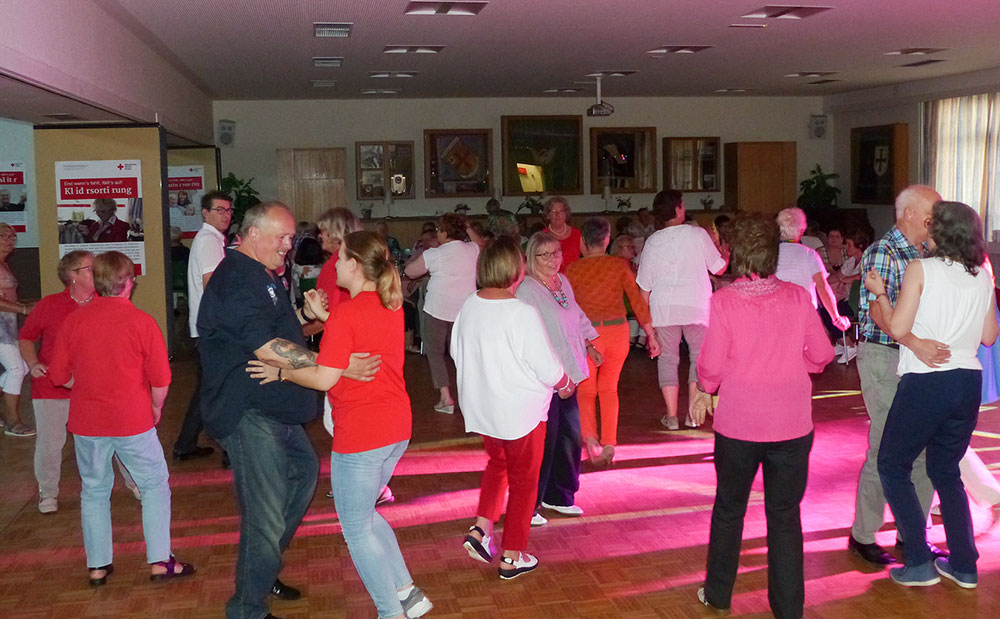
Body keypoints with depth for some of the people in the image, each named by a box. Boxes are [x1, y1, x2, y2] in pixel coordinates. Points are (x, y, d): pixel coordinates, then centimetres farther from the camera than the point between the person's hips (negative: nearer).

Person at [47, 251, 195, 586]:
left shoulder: (74, 319, -2)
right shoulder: (141, 321, -11)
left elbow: (59, 375, 3)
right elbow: (161, 378, -10)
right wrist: (156, 408, 7)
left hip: (86, 421, 3)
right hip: (132, 420, -3)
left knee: (94, 490, 16)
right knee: (154, 485, 11)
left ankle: (97, 565, 22)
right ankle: (160, 561, 10)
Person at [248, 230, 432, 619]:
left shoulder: (346, 314, -18)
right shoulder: (392, 306, 6)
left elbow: (324, 378, -20)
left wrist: (280, 373, -5)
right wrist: (327, 319, 15)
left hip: (360, 436, -8)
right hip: (397, 428, 9)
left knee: (357, 530, 7)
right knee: (364, 514, 25)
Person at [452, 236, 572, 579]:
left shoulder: (469, 306, -6)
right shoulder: (523, 314, -25)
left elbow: (456, 351, 8)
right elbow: (548, 369, -20)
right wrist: (565, 384, 2)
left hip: (480, 407, 6)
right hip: (521, 412, -6)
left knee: (497, 462, 29)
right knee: (523, 480, 12)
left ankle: (481, 528, 15)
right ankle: (512, 556, 21)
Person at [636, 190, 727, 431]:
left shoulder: (653, 241, 3)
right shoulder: (697, 234, -3)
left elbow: (644, 285, 6)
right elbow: (719, 268, 4)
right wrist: (726, 253, 26)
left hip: (663, 307, 1)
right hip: (697, 305, -1)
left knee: (667, 357, 9)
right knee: (699, 356, 11)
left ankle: (671, 415, 6)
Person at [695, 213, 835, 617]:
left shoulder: (724, 300, -13)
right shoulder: (797, 297, -6)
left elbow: (712, 364, -11)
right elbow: (822, 354, 0)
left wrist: (704, 391, 9)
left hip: (738, 425, -1)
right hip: (792, 425, 1)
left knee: (729, 510, 17)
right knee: (785, 515, 11)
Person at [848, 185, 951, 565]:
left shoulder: (925, 254, 13)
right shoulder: (882, 253, -12)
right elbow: (878, 311, -23)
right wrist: (914, 342, -36)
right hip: (884, 358, -8)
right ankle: (862, 535, 9)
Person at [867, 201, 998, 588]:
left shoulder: (920, 269, -10)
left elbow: (897, 328, -13)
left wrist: (879, 294, 0)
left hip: (925, 381, -6)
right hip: (968, 382, 6)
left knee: (892, 466, 10)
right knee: (946, 471, 20)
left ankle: (919, 563, 6)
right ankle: (964, 566, 22)